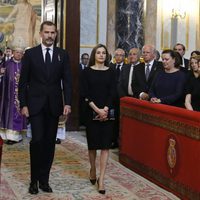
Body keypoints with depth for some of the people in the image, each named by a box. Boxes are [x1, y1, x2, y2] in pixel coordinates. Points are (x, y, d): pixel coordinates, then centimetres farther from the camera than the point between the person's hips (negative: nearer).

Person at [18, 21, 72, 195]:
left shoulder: (63, 55, 6)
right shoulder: (30, 54, 2)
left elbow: (67, 81, 3)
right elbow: (23, 81, 1)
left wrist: (67, 103, -8)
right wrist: (23, 104, -6)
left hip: (54, 105, 2)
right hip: (35, 104, -2)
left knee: (50, 142, 5)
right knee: (37, 139, -10)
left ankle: (44, 179, 15)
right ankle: (34, 180, 4)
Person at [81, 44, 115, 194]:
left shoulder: (111, 72, 6)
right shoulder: (87, 72, 2)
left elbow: (112, 93, 0)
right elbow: (85, 93, -5)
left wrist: (105, 109, -14)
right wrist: (97, 110, -15)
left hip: (107, 112, 1)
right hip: (92, 112, -1)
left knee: (105, 145, -5)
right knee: (93, 144, 8)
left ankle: (101, 178, -5)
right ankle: (93, 169, 30)